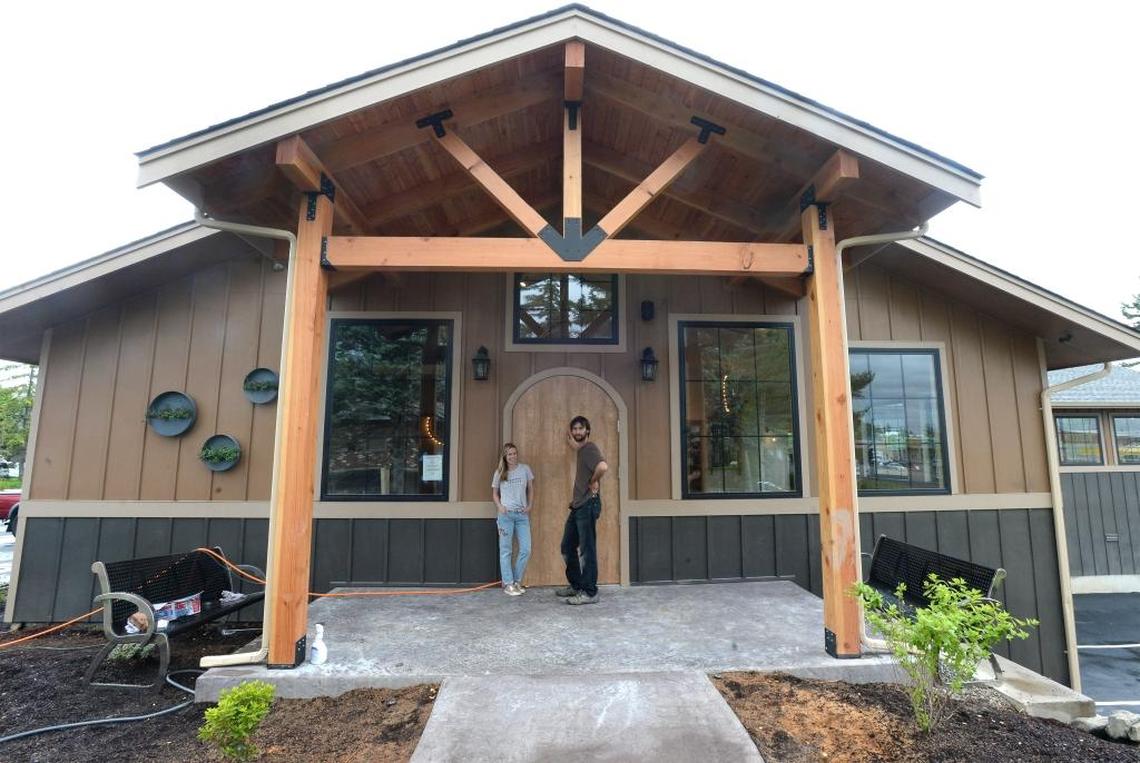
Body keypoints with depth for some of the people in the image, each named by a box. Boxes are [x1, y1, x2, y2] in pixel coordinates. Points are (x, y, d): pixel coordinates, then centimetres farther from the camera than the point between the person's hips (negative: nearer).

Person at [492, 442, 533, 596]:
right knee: (506, 550, 3)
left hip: (522, 514, 1)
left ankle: (517, 581, 18)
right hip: (505, 514, -1)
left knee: (526, 550, 1)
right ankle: (508, 584, 13)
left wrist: (530, 506, 0)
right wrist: (499, 507, -7)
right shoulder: (499, 473, 5)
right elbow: (495, 493, 10)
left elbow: (531, 489, 11)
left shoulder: (525, 469, 5)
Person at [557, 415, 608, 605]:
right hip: (577, 506, 10)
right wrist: (571, 441, 38)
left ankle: (589, 593, 6)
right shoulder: (581, 450, 15)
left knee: (587, 550, -3)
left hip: (588, 505, -10)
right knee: (567, 547, 15)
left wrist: (594, 482, -18)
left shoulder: (590, 448, -13)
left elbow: (603, 466, -32)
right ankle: (576, 585, 28)